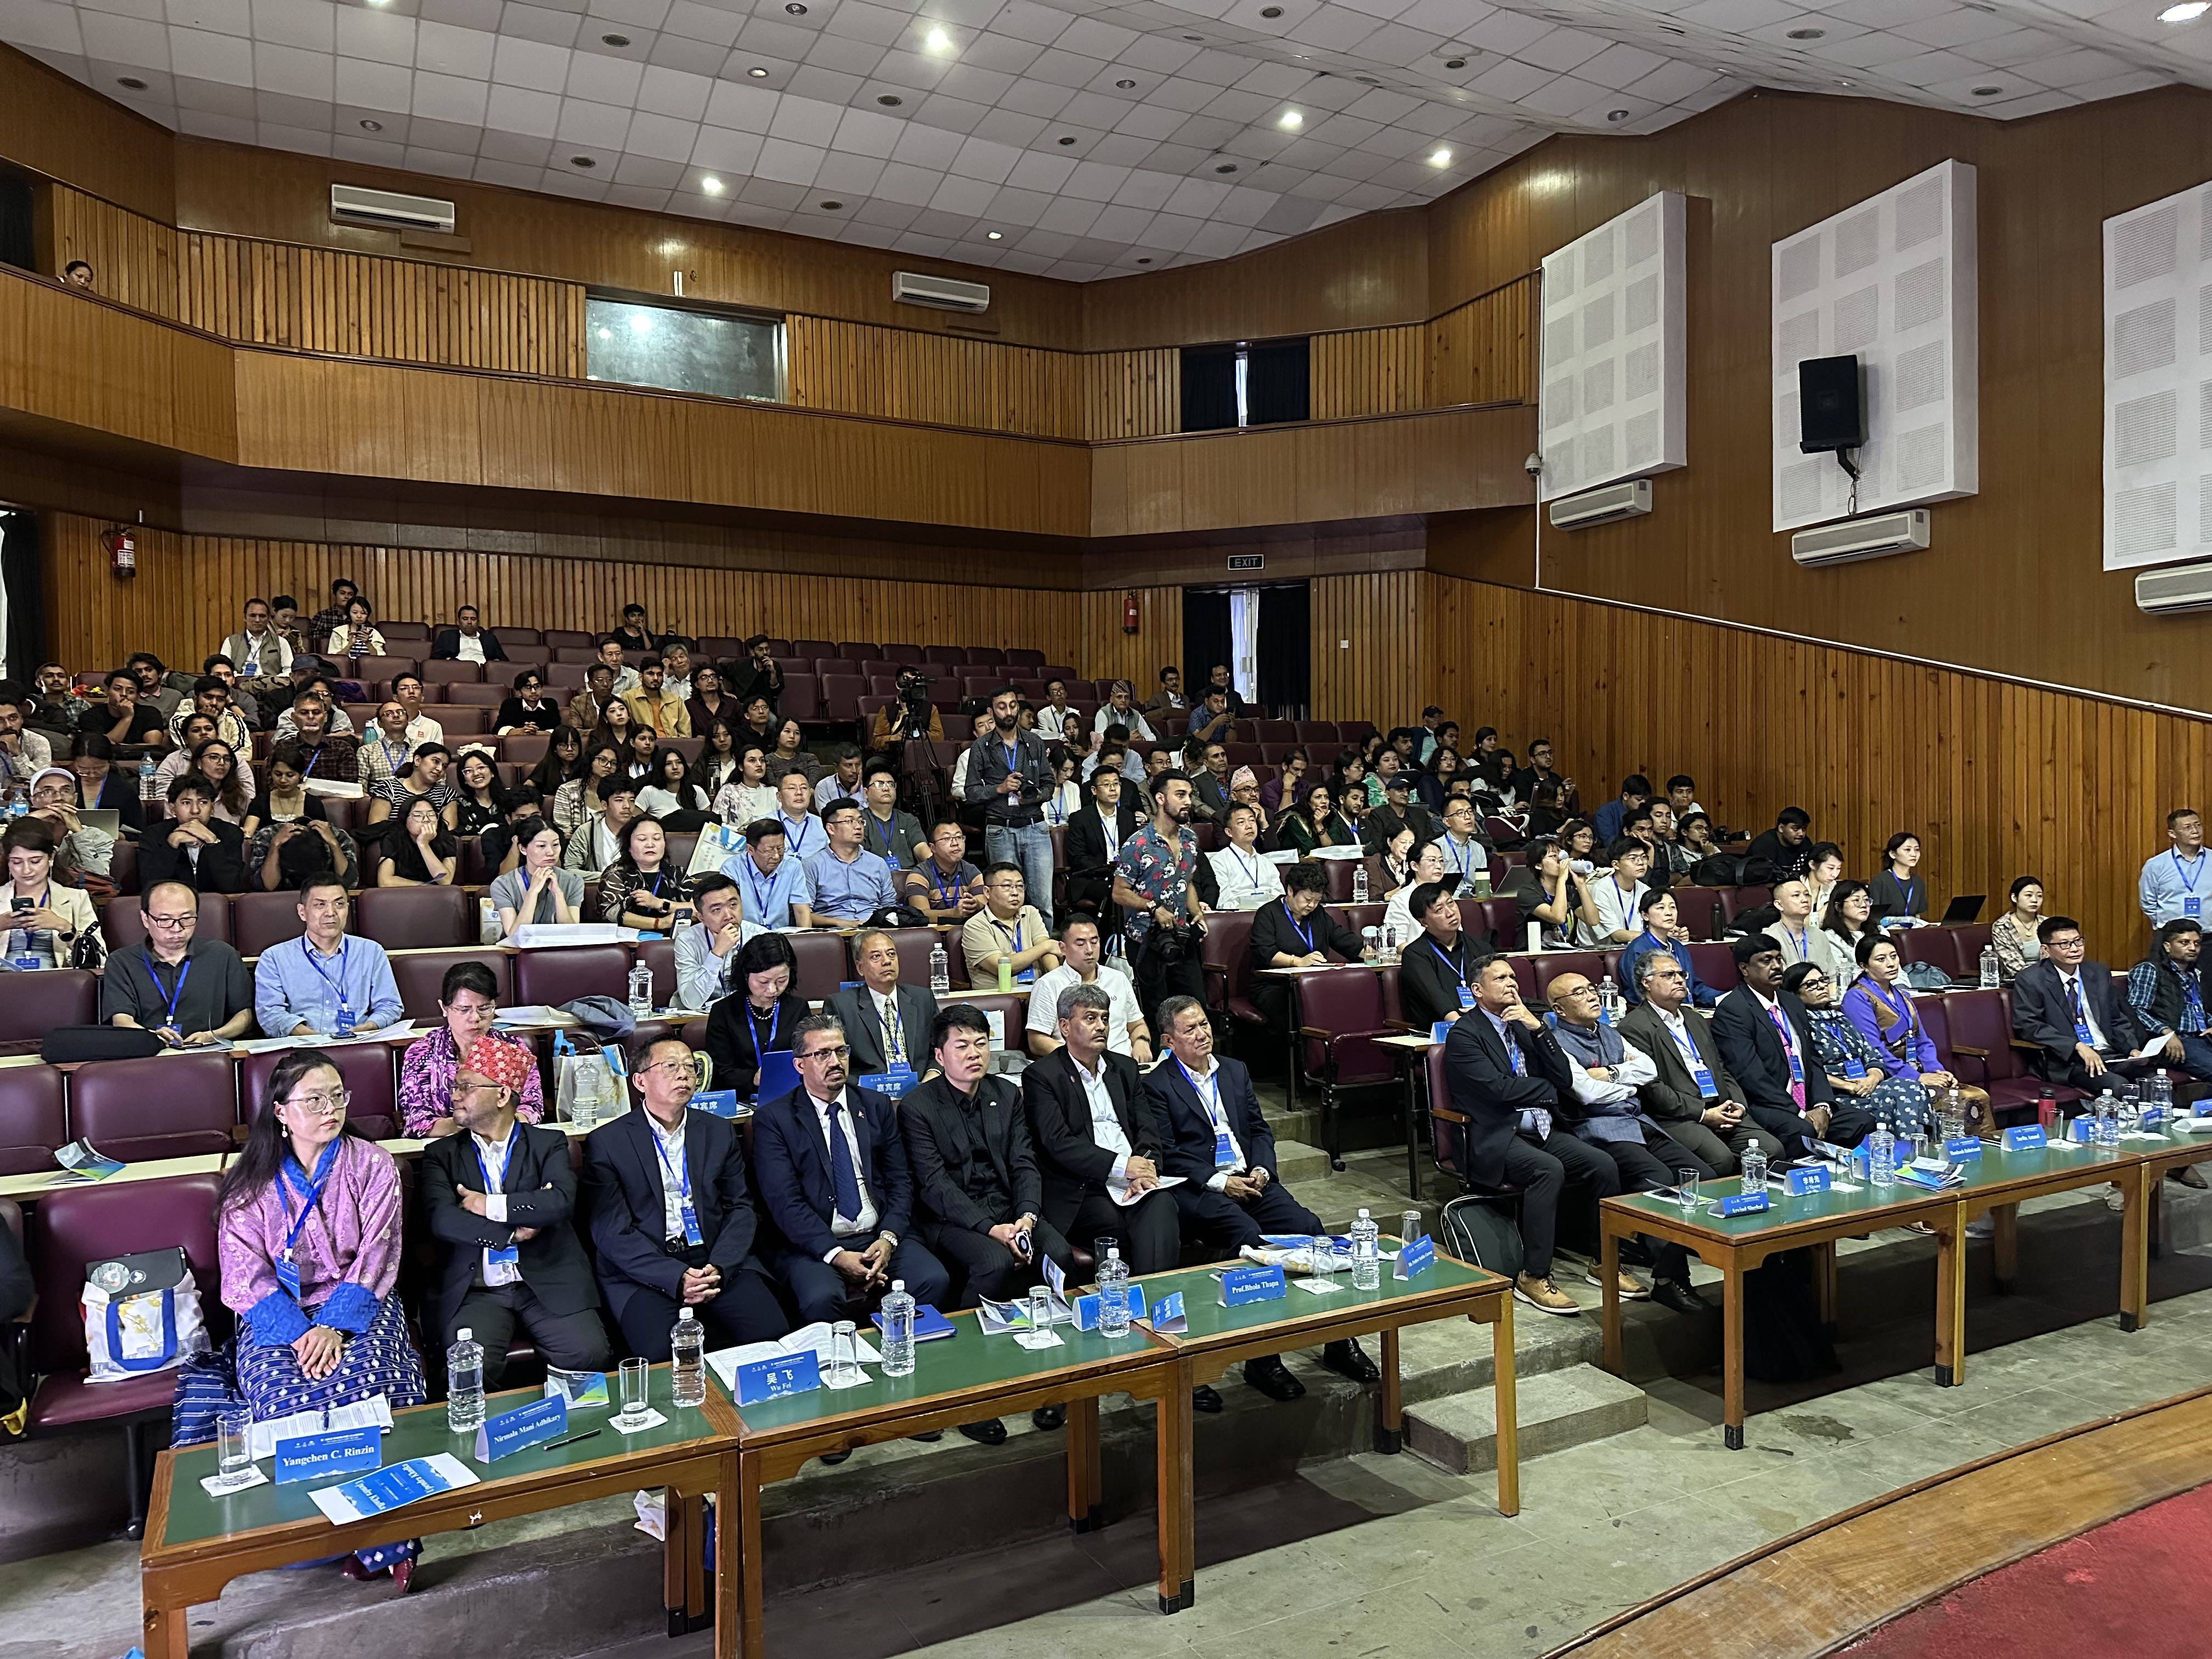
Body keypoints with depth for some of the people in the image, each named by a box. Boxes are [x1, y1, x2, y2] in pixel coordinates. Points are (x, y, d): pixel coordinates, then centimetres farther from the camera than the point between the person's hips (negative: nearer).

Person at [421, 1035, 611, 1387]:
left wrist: (489, 1205, -8)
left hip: (549, 1284, -1)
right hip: (474, 1290, 1)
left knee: (589, 1356, -22)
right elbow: (442, 1219, -5)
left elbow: (561, 1202, -10)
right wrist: (515, 1230, -9)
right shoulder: (442, 1154, 13)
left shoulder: (549, 1144, 10)